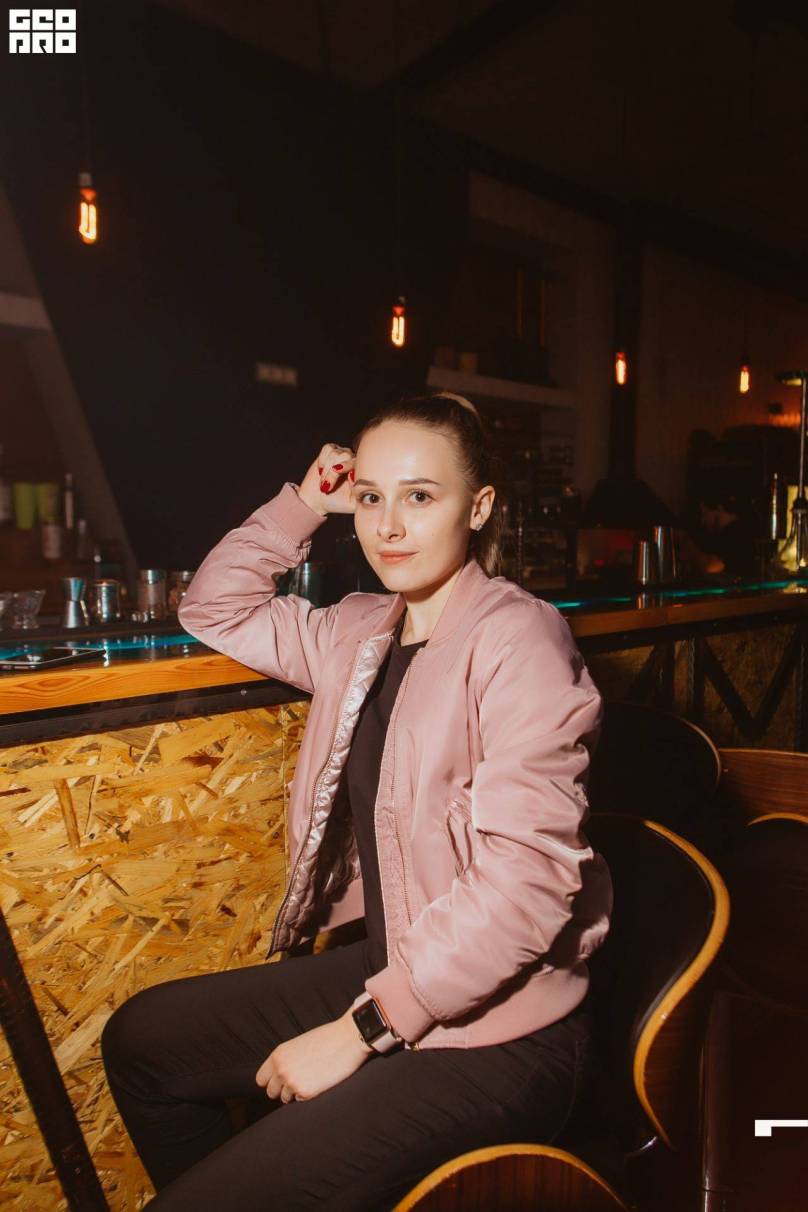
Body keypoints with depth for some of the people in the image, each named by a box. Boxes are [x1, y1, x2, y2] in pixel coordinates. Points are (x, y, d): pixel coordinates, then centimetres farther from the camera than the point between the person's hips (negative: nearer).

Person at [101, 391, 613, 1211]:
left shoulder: (517, 636, -19)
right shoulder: (365, 630, 5)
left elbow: (525, 881, -25)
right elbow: (214, 610, 17)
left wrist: (361, 1029, -19)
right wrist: (303, 503, 5)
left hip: (492, 1030, -7)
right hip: (386, 966, 8)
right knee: (141, 1040, 18)